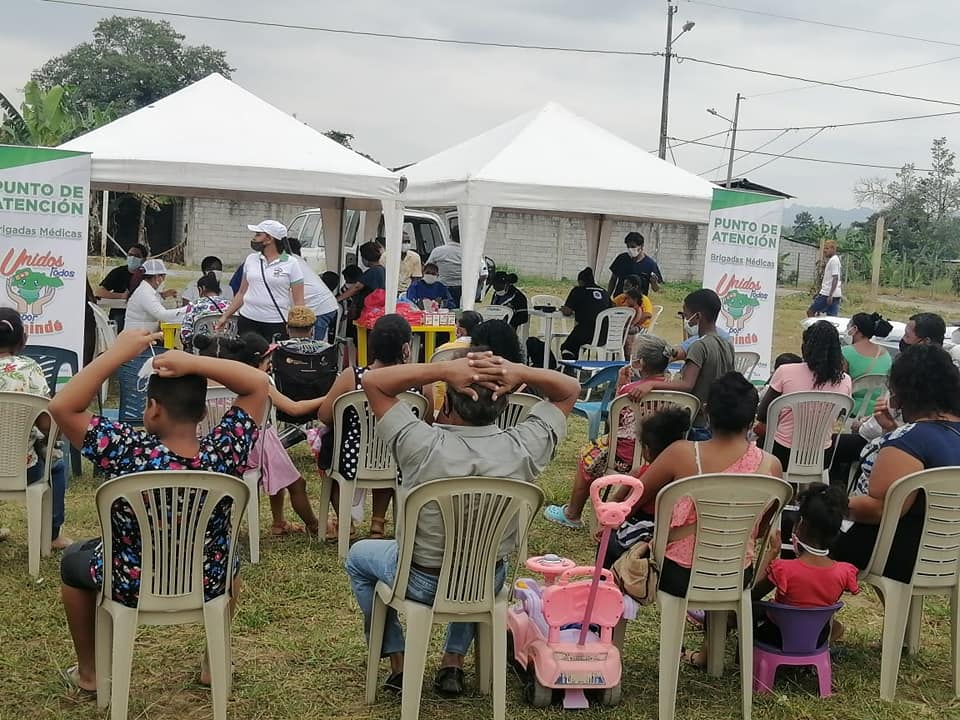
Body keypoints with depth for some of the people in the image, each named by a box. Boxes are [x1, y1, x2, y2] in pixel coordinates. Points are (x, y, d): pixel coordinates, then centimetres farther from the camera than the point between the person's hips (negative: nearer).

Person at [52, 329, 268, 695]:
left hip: (132, 585, -1)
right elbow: (258, 384, -13)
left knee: (73, 560, 31)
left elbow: (62, 406, -23)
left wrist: (117, 353, -24)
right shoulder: (225, 452, -25)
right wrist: (194, 363, -24)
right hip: (208, 583, 2)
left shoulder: (128, 450, -31)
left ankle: (89, 673, 40)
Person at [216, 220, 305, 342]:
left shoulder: (291, 263, -1)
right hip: (247, 320, 4)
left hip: (277, 324, -4)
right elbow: (241, 293, 18)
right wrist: (226, 316, 14)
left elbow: (298, 301, -3)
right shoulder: (251, 259, 11)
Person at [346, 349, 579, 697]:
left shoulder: (424, 446, -31)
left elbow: (372, 380, -20)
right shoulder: (523, 449, -23)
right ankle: (454, 660, 30)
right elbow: (569, 389, -7)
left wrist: (444, 369, -29)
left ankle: (398, 663, 26)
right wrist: (520, 372, -25)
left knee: (358, 556, 28)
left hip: (421, 583, -2)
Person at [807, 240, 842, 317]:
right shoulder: (834, 259, 18)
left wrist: (830, 295, -23)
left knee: (810, 311, -3)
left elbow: (835, 278, -19)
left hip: (827, 294, -10)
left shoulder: (833, 260, -12)